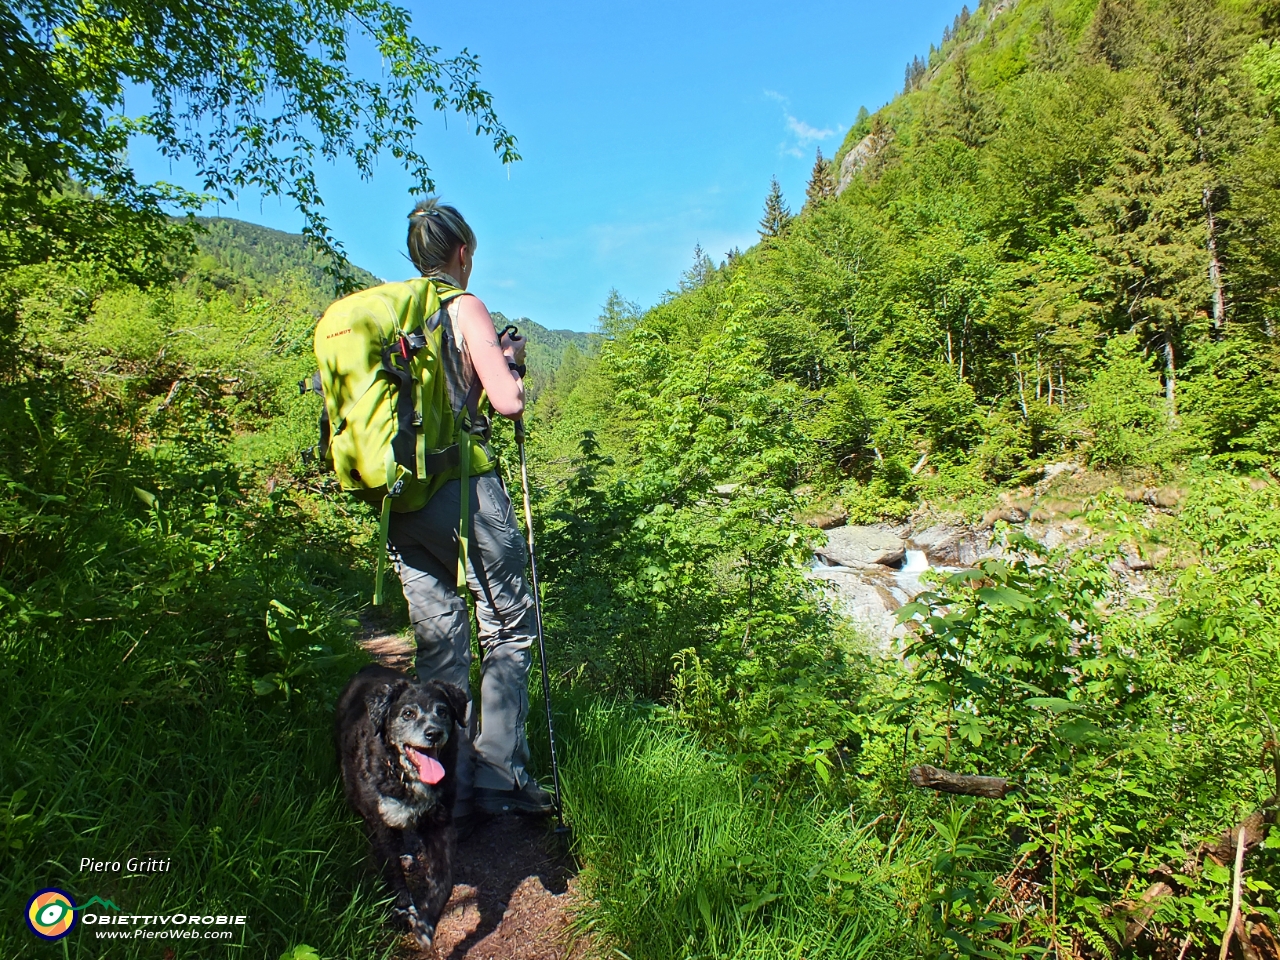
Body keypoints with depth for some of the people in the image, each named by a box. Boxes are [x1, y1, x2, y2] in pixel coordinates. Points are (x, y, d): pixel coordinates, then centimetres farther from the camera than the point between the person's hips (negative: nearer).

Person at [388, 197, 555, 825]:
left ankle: (448, 793, 17)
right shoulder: (463, 307, -3)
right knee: (509, 628, 7)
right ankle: (499, 777, 6)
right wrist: (511, 362, 11)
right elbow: (508, 401, -10)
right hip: (459, 488, -6)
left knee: (440, 643, 11)